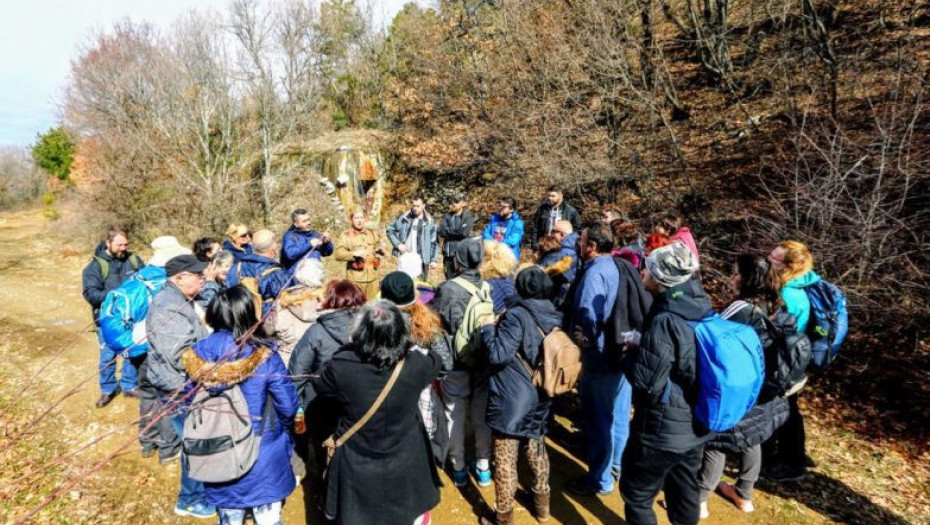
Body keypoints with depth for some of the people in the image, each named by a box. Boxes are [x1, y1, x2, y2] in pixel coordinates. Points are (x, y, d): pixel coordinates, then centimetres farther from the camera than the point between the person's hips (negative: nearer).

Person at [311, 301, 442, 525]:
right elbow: (435, 361, 2)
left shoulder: (341, 367, -26)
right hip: (406, 462, 1)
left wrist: (351, 347, 3)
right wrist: (407, 345, 12)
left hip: (358, 467, 0)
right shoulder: (414, 364, -23)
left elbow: (319, 387, -2)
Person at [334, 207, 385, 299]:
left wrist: (380, 250, 1)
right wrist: (354, 253, -21)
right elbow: (338, 254, -10)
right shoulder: (346, 236, -3)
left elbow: (379, 249, 24)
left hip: (373, 277, 5)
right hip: (355, 278, -4)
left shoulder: (373, 233, 13)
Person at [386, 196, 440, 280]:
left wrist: (434, 260, -3)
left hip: (422, 260, -1)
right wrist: (398, 244, -4)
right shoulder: (403, 218, 3)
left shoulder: (429, 222, 0)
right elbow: (390, 230, 9)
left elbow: (434, 242, 1)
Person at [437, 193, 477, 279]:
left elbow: (464, 231, -15)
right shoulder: (447, 216, 9)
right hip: (448, 253, 4)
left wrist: (449, 230, -6)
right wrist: (457, 230, -9)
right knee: (449, 279, 11)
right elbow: (441, 231, -5)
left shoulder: (468, 216, 1)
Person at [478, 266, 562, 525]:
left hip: (511, 400, -7)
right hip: (539, 399, 7)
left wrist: (488, 328, -8)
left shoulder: (517, 315, -21)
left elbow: (498, 355, -25)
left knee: (505, 460, 8)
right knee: (536, 451, 24)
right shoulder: (556, 317, -1)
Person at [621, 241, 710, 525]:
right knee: (685, 490, 26)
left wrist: (631, 350, -8)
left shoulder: (666, 321, -27)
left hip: (663, 430, -8)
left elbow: (646, 381, -24)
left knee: (637, 495, 12)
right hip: (695, 425, 8)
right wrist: (644, 347, 6)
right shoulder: (701, 308, -2)